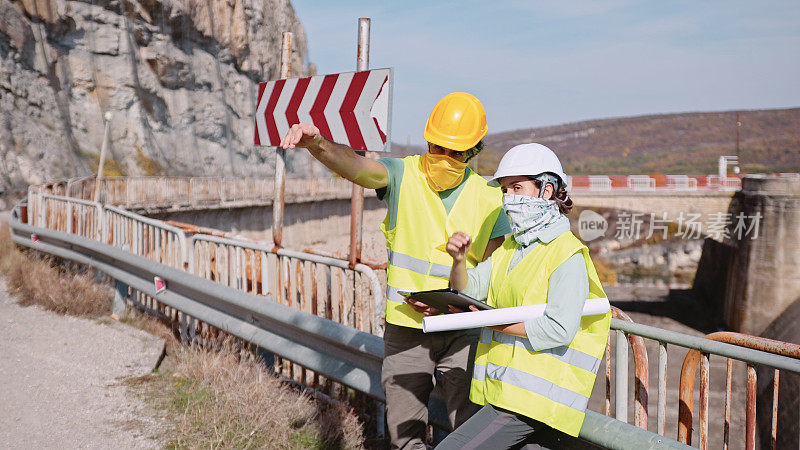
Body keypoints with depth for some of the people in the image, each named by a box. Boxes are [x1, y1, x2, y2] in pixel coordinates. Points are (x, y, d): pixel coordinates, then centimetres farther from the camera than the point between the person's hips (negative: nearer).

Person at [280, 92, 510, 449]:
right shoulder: (403, 176, -3)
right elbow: (356, 166, -23)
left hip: (462, 330, 1)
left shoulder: (489, 199, 3)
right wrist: (317, 144, -45)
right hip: (405, 329, 0)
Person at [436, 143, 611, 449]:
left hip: (531, 400, -8)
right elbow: (468, 289, 9)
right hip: (502, 390, 9)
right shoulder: (511, 247, 17)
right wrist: (458, 260, -12)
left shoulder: (568, 255, -10)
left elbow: (559, 329, -20)